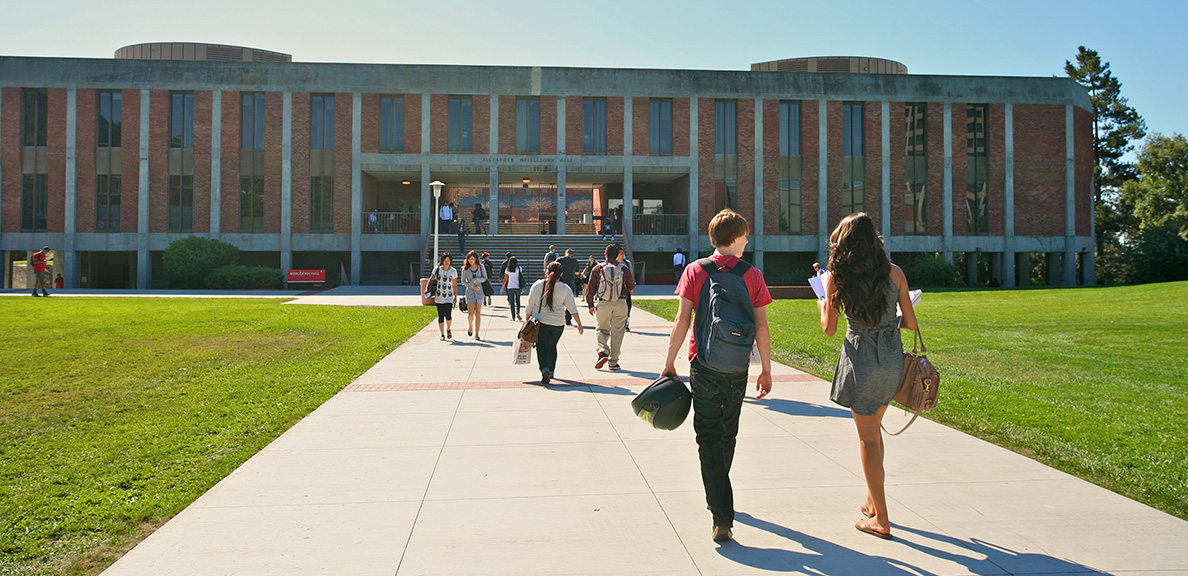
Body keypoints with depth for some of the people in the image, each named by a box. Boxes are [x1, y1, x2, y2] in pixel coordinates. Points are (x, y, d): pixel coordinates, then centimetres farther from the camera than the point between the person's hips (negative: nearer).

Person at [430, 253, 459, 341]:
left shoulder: (453, 271, 2)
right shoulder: (437, 269, 1)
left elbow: (455, 285, 7)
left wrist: (456, 297, 7)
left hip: (449, 297, -1)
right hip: (439, 297, 1)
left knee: (448, 316, -14)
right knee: (441, 316, 3)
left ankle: (448, 330, 14)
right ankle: (442, 334, 14)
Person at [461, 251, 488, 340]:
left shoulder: (481, 267, 1)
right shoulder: (465, 268, -1)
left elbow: (485, 278, 1)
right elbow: (463, 281, 3)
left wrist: (475, 280, -14)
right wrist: (472, 286, -11)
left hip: (479, 291, 1)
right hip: (470, 292, -1)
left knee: (478, 313, -1)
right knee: (471, 313, -10)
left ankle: (476, 334, 4)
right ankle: (470, 326, 23)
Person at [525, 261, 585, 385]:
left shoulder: (537, 285, -1)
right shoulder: (565, 288, -1)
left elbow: (530, 305, 3)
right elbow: (572, 308, 1)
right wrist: (579, 324, 8)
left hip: (540, 321, -1)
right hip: (558, 323, 1)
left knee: (542, 347, -2)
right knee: (552, 346, 19)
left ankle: (545, 370, -23)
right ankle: (551, 372, 28)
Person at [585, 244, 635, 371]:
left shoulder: (598, 269, 1)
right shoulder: (624, 269, 2)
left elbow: (591, 288, 3)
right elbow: (631, 287, 10)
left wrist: (590, 305, 12)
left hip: (603, 303, 0)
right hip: (620, 304, 0)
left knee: (602, 330, 15)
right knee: (617, 332, 7)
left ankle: (602, 352, -8)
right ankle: (613, 362, 9)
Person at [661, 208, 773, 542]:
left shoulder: (695, 271, -2)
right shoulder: (752, 275, -1)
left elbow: (682, 322, -6)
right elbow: (761, 328, -2)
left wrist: (669, 364, 1)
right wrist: (766, 370, 8)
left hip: (704, 365, -1)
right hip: (738, 368, 2)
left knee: (708, 438, 1)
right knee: (728, 434, 19)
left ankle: (722, 516, -8)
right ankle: (718, 497, 38)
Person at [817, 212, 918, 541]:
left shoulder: (836, 277, -6)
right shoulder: (894, 272, -1)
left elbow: (829, 329, -1)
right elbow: (910, 323, 1)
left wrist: (821, 305, 18)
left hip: (860, 358, -4)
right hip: (892, 357, 4)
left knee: (867, 437, 4)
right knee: (873, 427, 22)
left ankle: (880, 519, 7)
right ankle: (872, 499, 33)